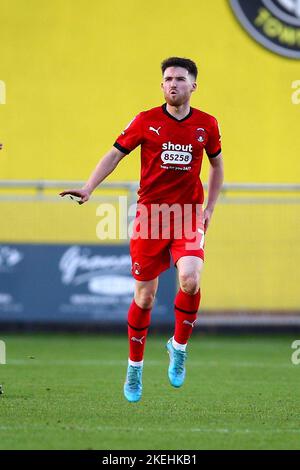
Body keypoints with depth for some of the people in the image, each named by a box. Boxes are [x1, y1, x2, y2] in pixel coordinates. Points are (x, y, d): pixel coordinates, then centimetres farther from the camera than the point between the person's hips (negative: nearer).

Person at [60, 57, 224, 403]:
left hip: (189, 216, 0)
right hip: (150, 215, 0)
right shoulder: (146, 121, -1)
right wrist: (88, 188, -10)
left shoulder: (207, 125, 4)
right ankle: (135, 367, 21)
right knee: (144, 296, 3)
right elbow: (114, 154, 3)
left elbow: (216, 165, 19)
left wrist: (209, 208, 11)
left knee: (190, 279, -24)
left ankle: (179, 346, 1)